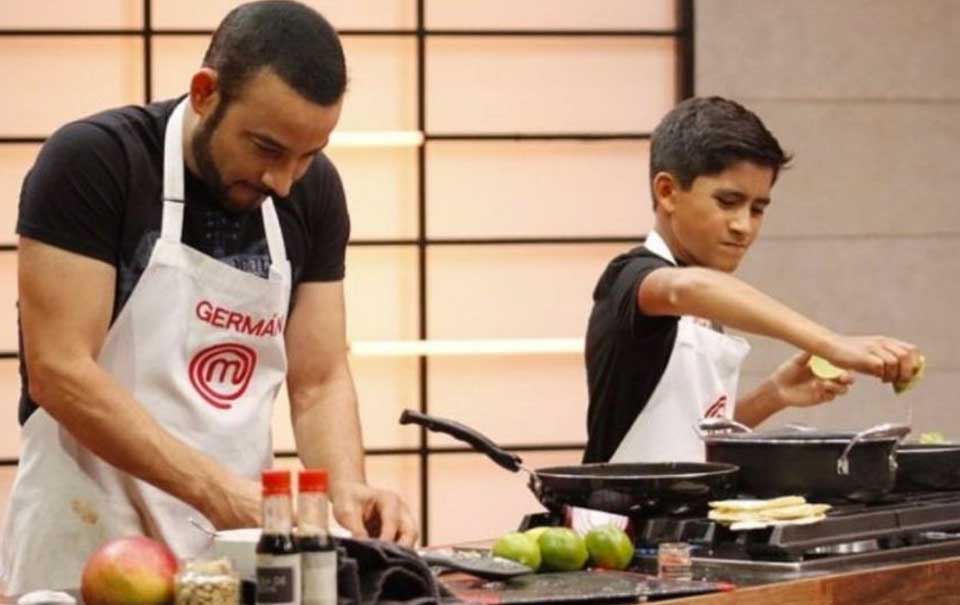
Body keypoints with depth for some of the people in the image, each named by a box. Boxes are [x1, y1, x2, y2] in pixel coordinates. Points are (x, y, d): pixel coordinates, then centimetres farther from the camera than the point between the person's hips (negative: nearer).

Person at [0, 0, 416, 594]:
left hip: (238, 542, 5)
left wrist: (346, 489, -16)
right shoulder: (92, 163, -15)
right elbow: (58, 371, -19)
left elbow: (319, 383, 4)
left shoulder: (314, 193, 2)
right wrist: (212, 487, -26)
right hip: (90, 542, -5)